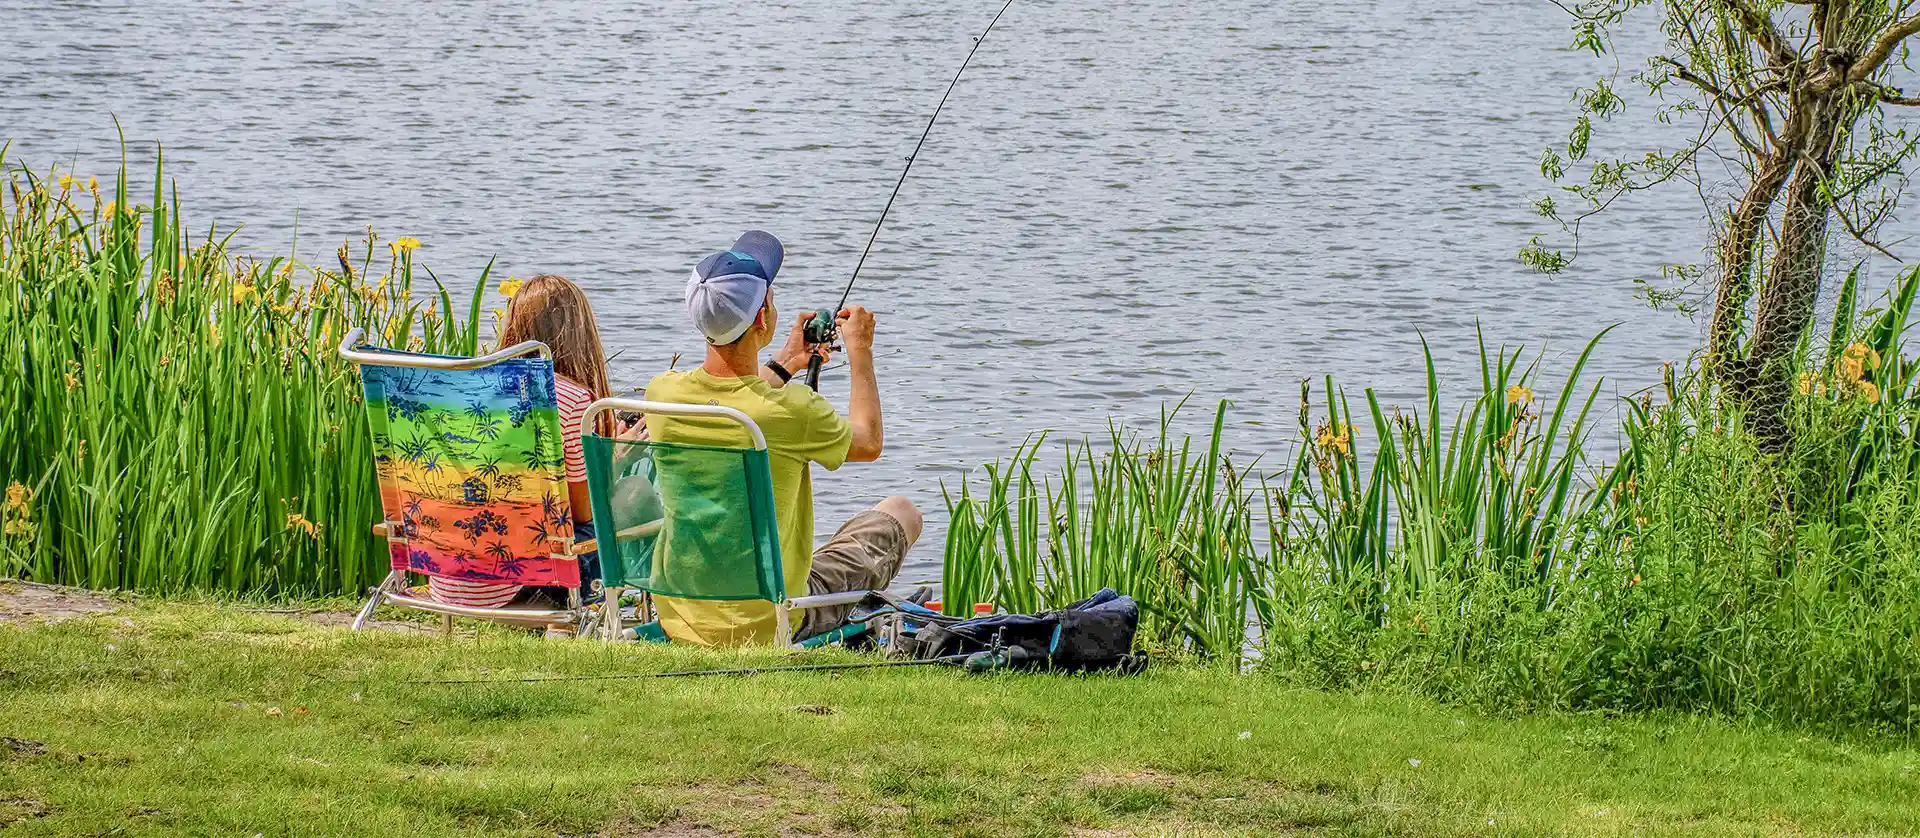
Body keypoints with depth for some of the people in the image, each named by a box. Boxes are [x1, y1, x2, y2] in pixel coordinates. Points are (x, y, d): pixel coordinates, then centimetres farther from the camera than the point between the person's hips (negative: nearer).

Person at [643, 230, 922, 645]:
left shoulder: (663, 393, -11)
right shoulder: (792, 410, -24)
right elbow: (868, 443, 0)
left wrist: (783, 366, 27)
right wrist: (860, 352, 14)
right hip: (770, 624, -5)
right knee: (902, 514, 17)